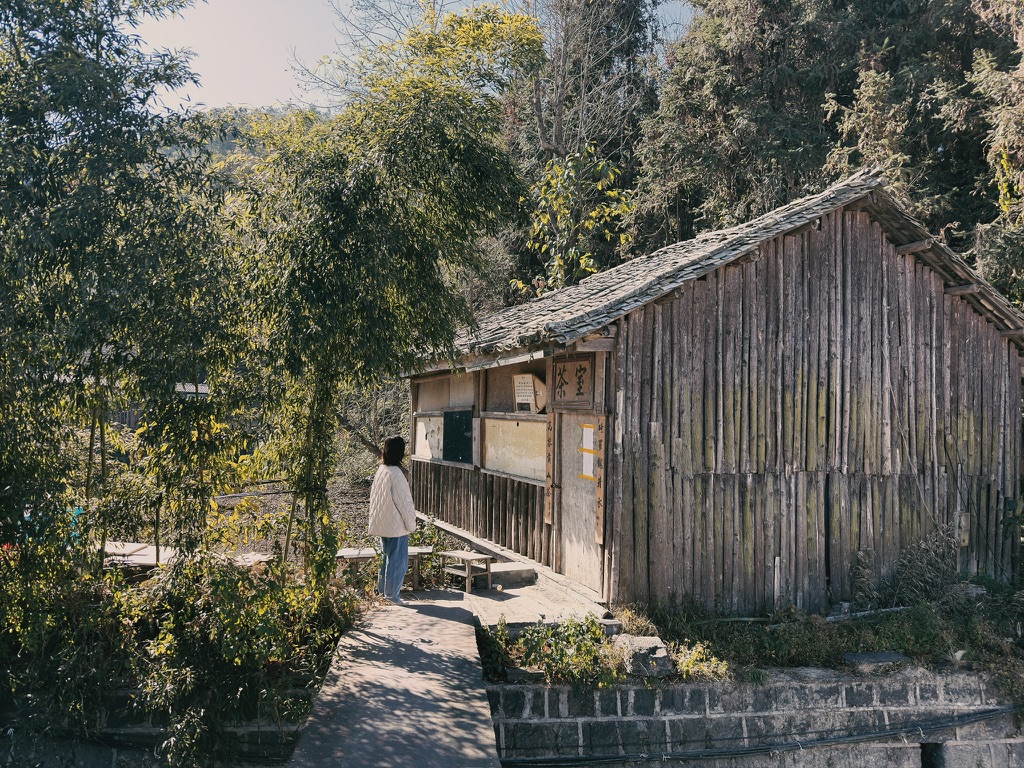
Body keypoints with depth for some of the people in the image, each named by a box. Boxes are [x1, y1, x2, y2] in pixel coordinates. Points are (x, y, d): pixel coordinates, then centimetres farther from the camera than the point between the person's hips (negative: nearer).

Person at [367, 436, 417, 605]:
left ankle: (382, 591, 28)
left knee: (386, 557, 19)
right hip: (396, 525, -8)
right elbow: (404, 502, -17)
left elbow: (374, 495, 12)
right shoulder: (396, 474, -21)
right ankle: (391, 595, 9)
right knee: (398, 561, 3)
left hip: (383, 524, 8)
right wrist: (411, 524, -8)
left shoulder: (381, 470, 4)